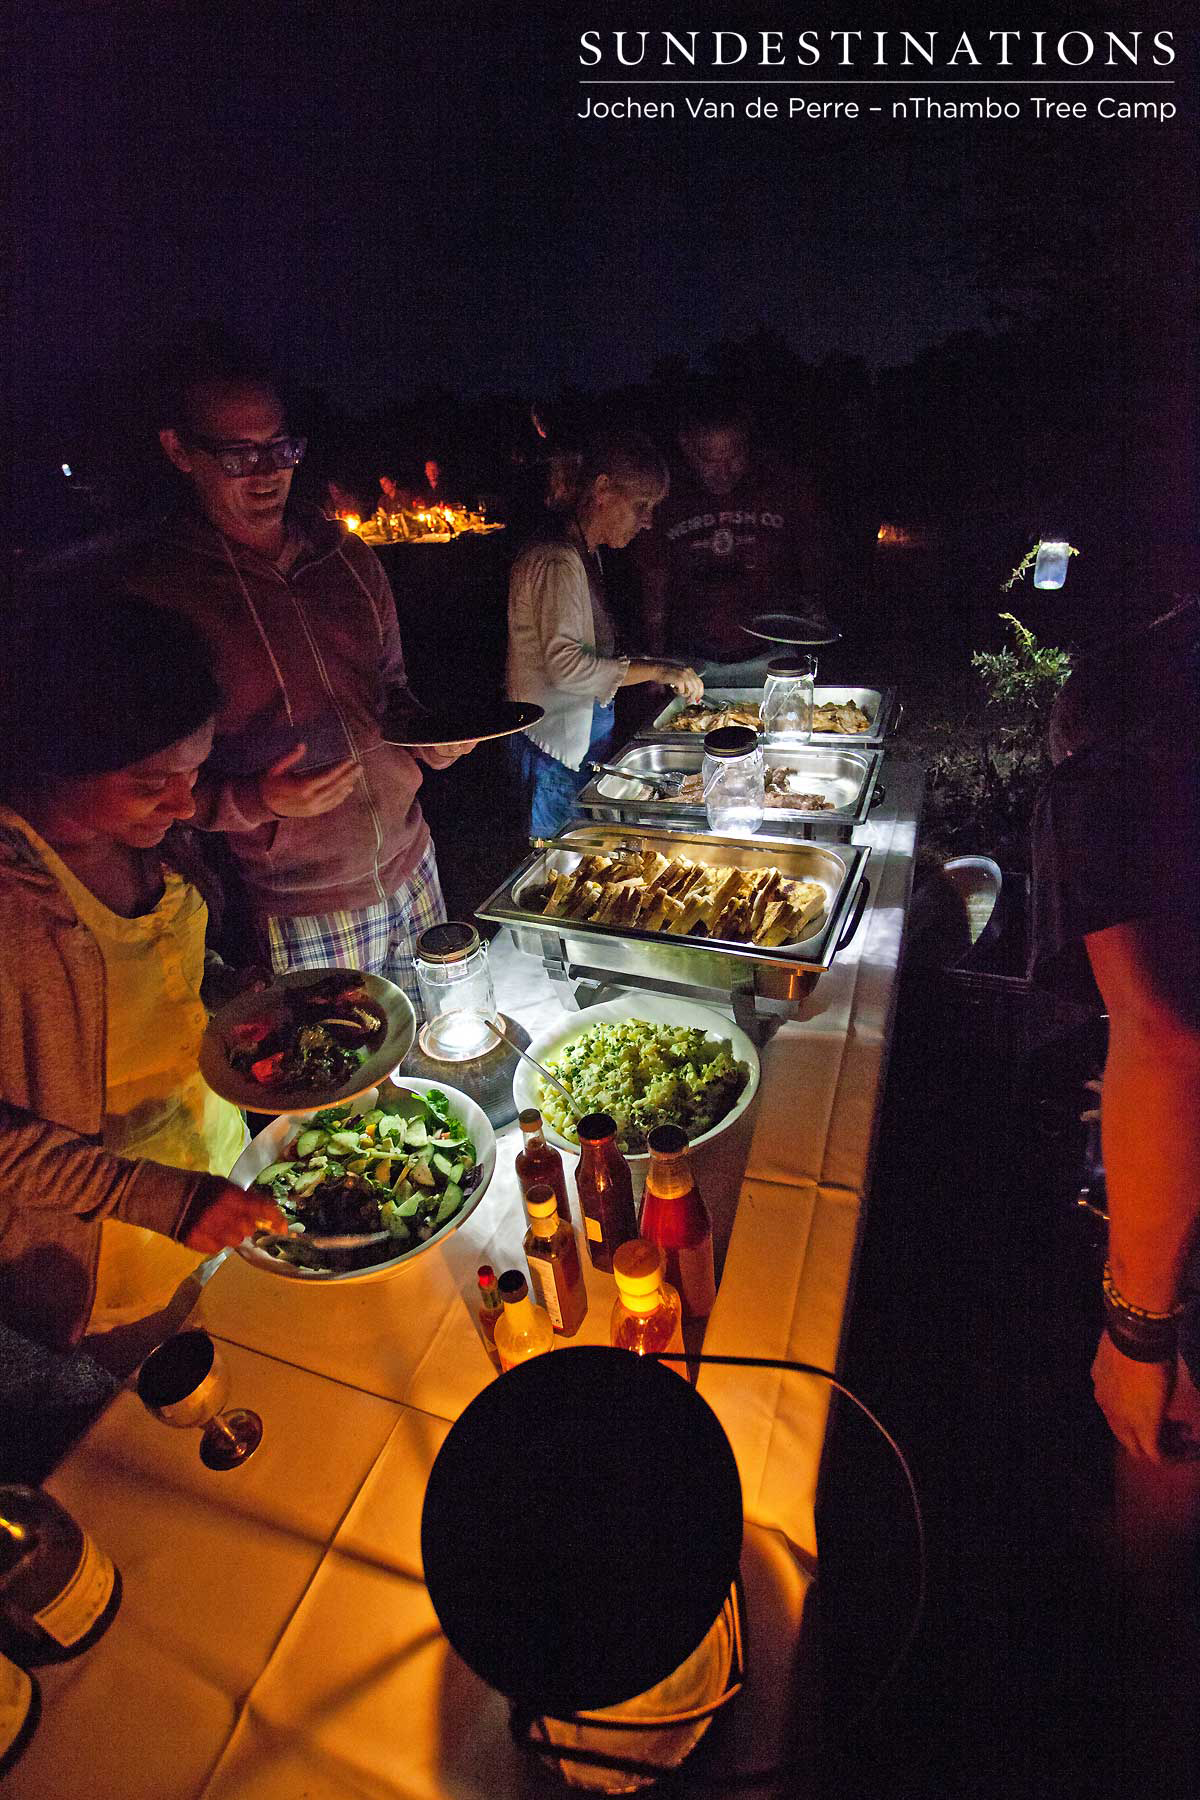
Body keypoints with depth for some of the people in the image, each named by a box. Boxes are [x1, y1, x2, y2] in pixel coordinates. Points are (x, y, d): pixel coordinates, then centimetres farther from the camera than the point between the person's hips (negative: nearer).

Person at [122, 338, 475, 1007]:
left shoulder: (346, 555, 6)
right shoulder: (152, 594, -11)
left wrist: (426, 737, -1)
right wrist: (255, 801, -24)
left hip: (411, 870, 5)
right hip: (295, 917, -5)